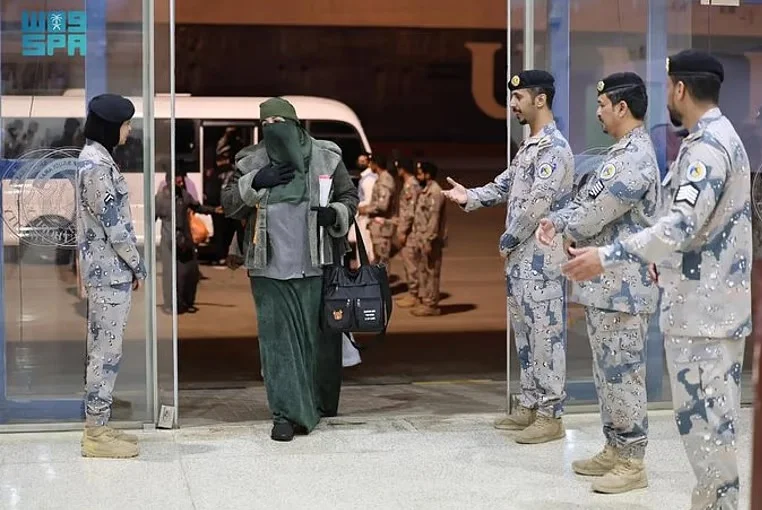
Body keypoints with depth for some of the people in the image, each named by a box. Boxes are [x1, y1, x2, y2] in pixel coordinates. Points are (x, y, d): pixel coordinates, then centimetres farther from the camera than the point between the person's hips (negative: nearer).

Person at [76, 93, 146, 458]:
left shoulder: (96, 158, 15)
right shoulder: (96, 164, -16)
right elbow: (113, 222, -18)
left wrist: (131, 265, 16)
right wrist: (138, 265, -9)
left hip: (106, 268, 10)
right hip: (110, 269, -10)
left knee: (103, 351, 13)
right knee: (106, 352, -5)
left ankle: (97, 427, 19)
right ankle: (96, 434, 1)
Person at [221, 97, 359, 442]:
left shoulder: (326, 157, 4)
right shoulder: (252, 162, 7)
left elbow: (350, 197, 11)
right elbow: (228, 203, 8)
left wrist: (336, 214, -11)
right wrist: (253, 183, -9)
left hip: (317, 267, 0)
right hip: (270, 270, 1)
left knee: (320, 336, 8)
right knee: (277, 339, -3)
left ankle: (321, 405, 28)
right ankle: (286, 414, 0)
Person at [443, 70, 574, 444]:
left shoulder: (554, 148, -15)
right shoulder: (530, 146, 16)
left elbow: (538, 203, -20)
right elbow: (506, 186, 18)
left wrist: (506, 242, -10)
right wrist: (470, 197, 1)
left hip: (541, 258, -10)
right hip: (521, 257, 10)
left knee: (545, 334, -5)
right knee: (525, 332, 14)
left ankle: (551, 415, 1)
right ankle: (530, 407, 22)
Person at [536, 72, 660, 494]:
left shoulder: (635, 158, -18)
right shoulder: (622, 153, 16)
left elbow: (599, 212, -18)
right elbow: (587, 200, 19)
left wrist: (566, 231, 1)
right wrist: (556, 221, 1)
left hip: (622, 285, -11)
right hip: (605, 282, 11)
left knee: (622, 372, -4)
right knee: (607, 370, 16)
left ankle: (632, 462, 4)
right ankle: (614, 450, 26)